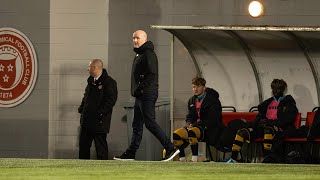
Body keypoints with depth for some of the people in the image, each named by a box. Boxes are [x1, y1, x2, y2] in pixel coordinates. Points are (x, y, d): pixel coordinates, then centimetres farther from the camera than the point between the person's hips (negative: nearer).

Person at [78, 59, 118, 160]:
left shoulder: (109, 82, -12)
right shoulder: (91, 81, 14)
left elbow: (111, 100, -17)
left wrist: (100, 113, -22)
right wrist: (81, 108, 11)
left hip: (99, 121, -9)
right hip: (87, 120, 9)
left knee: (100, 145, -3)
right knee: (83, 144, 13)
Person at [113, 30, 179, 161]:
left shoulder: (148, 54, -12)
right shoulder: (139, 55, 20)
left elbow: (152, 74, -21)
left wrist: (142, 88, -21)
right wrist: (136, 91, 15)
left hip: (147, 95, -10)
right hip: (140, 96, 10)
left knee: (150, 123, -12)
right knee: (137, 124, 11)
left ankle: (170, 148, -12)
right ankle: (131, 153, 14)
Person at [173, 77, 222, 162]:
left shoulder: (212, 100, -9)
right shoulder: (192, 101, 15)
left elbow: (212, 119, -16)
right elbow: (190, 116, 19)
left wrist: (196, 125, -22)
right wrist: (189, 123, -7)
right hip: (195, 126, 7)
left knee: (191, 132, -37)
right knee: (176, 134, -16)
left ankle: (195, 159, -35)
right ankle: (182, 158, -5)